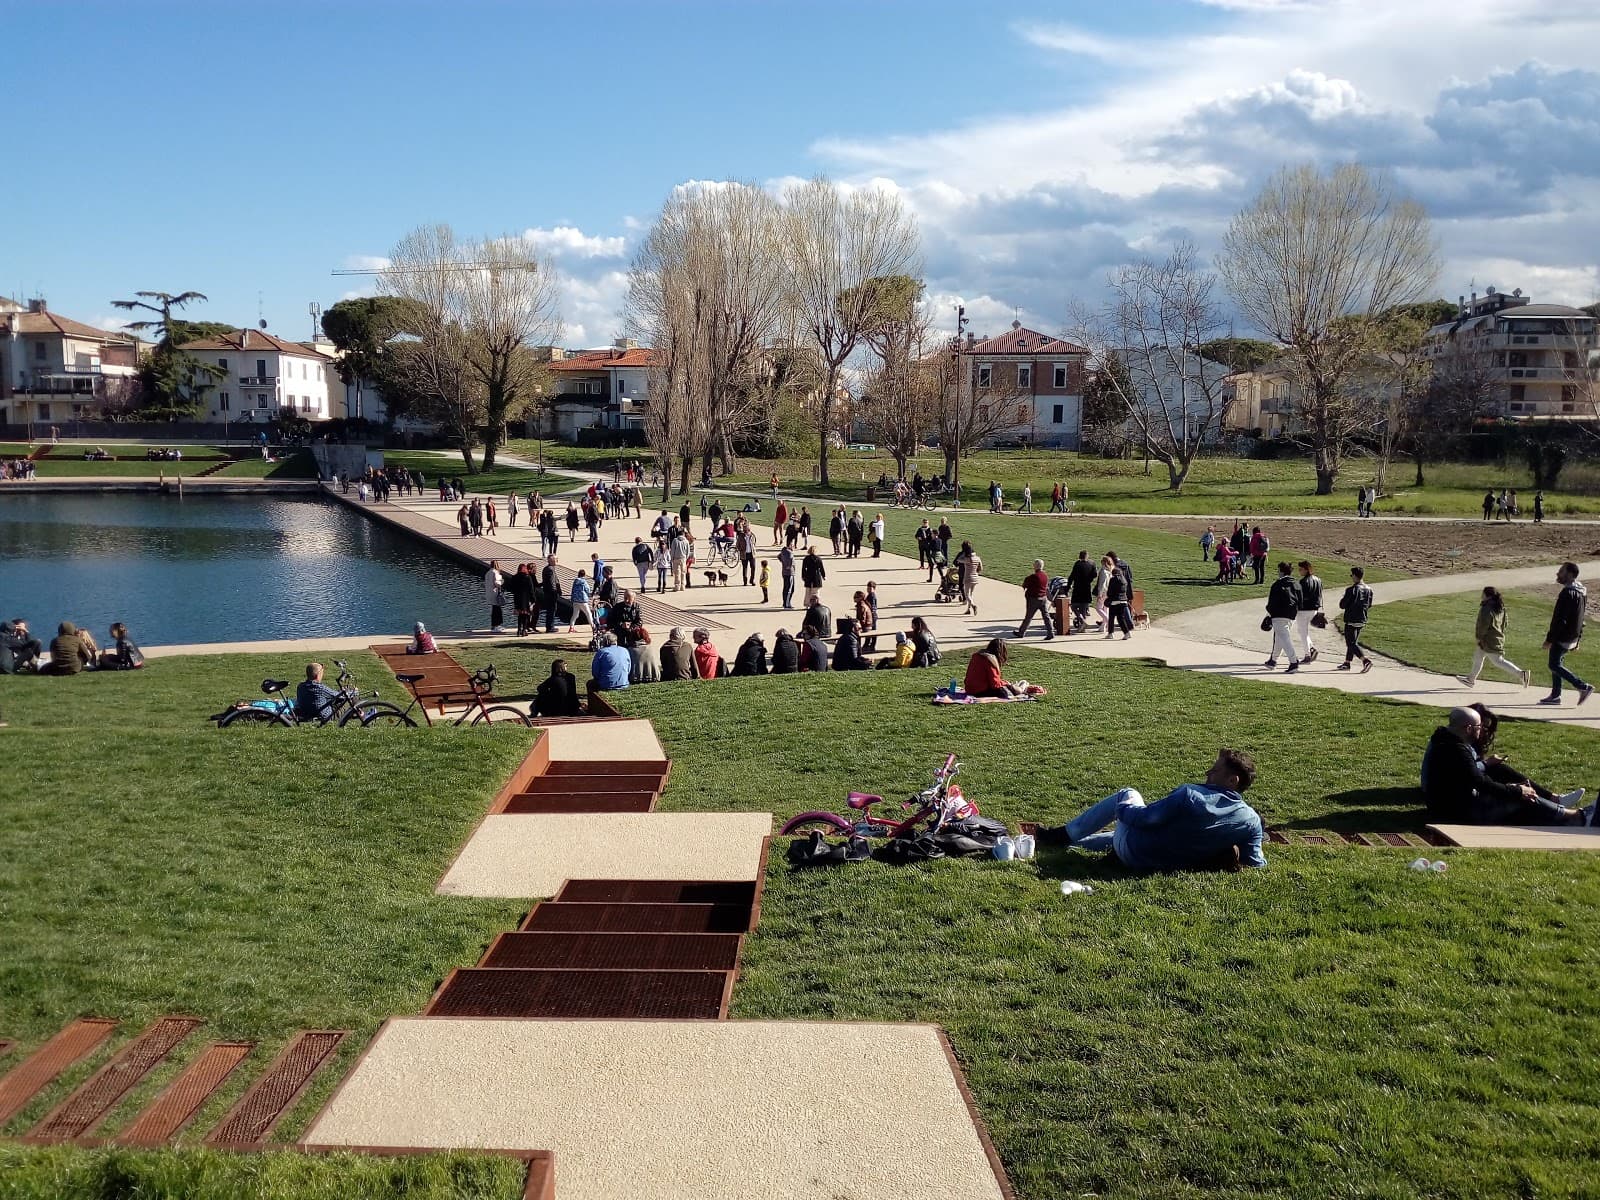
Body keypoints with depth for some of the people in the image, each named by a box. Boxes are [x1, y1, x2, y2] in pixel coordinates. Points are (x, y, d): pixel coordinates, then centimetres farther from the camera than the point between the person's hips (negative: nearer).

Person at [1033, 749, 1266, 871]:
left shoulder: (1190, 795, -29)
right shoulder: (1252, 821, -17)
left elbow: (1142, 818, -21)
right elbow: (1256, 864, -9)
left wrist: (1123, 809, -1)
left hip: (1133, 854, -5)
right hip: (1174, 865, 5)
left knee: (1127, 795, 21)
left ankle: (1065, 834, 30)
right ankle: (1072, 839, 48)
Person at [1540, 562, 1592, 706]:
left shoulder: (1567, 593, -21)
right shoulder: (1581, 592, 12)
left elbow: (1559, 619, -23)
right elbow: (1581, 617, 17)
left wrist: (1549, 639, -19)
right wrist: (1578, 638, 22)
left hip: (1562, 638, -10)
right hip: (1573, 637, 10)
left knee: (1554, 665, -4)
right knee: (1556, 663, 16)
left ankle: (1583, 687, -7)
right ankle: (1555, 695, 18)